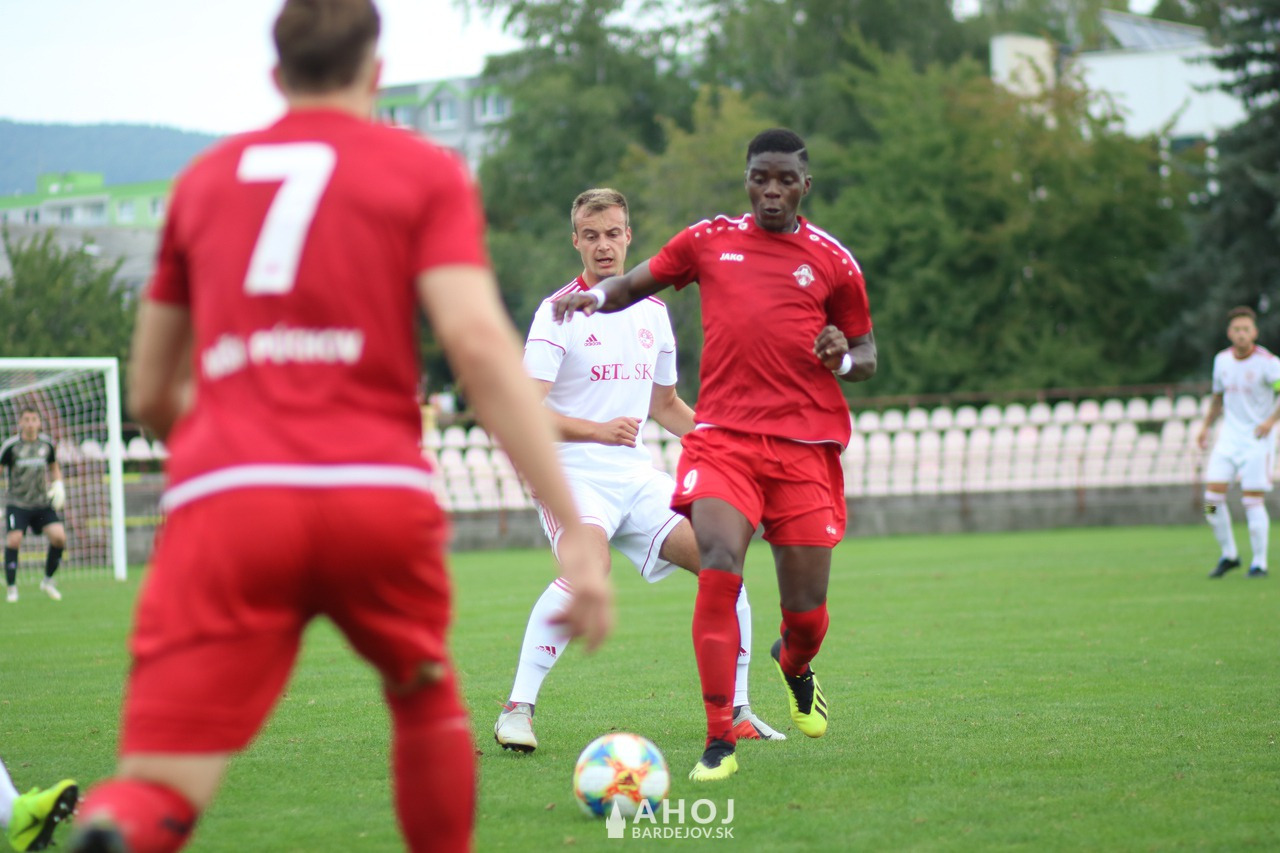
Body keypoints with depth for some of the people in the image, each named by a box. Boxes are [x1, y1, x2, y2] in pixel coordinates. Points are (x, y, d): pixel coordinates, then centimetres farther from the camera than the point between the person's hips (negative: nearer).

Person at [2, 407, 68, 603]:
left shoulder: (47, 444, 5)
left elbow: (54, 468, 22)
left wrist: (58, 486, 4)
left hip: (43, 504, 3)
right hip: (17, 504, -3)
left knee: (59, 537, -12)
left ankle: (48, 581, 9)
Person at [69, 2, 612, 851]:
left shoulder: (203, 177, 22)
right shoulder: (426, 171, 12)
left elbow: (149, 395, 26)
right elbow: (478, 341, -5)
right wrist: (575, 530, -7)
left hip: (223, 499, 1)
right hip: (379, 495, -1)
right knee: (425, 693, 29)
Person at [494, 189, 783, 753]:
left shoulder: (652, 313, 14)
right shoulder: (558, 313, -6)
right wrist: (598, 430, -30)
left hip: (636, 474, 6)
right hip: (573, 472, -6)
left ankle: (735, 713, 6)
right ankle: (518, 708, -28)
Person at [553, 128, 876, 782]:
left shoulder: (832, 261, 8)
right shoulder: (710, 240, 10)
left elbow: (865, 354, 16)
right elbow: (636, 283, 20)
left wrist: (845, 357, -8)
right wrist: (595, 294, -2)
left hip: (804, 444, 1)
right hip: (722, 436, 0)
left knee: (806, 612, 0)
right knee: (718, 572, -24)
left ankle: (794, 666, 40)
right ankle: (720, 742, -17)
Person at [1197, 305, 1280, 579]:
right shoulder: (1222, 360, 6)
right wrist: (1206, 426, 13)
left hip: (1257, 439, -5)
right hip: (1229, 436, 5)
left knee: (1253, 500, -8)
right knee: (1212, 497, -5)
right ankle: (1228, 555, 12)